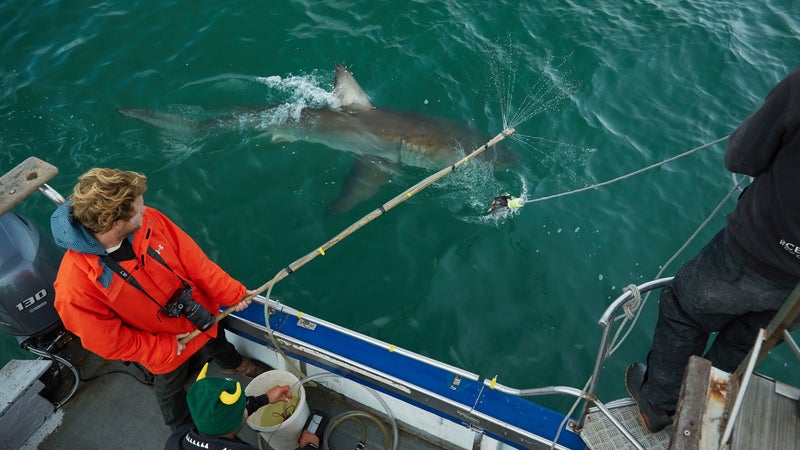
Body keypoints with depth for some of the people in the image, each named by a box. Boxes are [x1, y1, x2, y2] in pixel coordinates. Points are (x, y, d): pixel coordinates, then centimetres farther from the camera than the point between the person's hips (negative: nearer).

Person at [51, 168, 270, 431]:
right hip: (164, 350, -3)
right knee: (171, 387, 27)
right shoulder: (75, 288, -38)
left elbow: (194, 261, -17)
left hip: (200, 314, 4)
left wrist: (233, 294, -9)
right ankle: (183, 428, 61)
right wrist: (168, 349, -17)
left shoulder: (149, 220, -28)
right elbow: (110, 342, -24)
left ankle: (233, 364, 71)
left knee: (218, 344, 34)